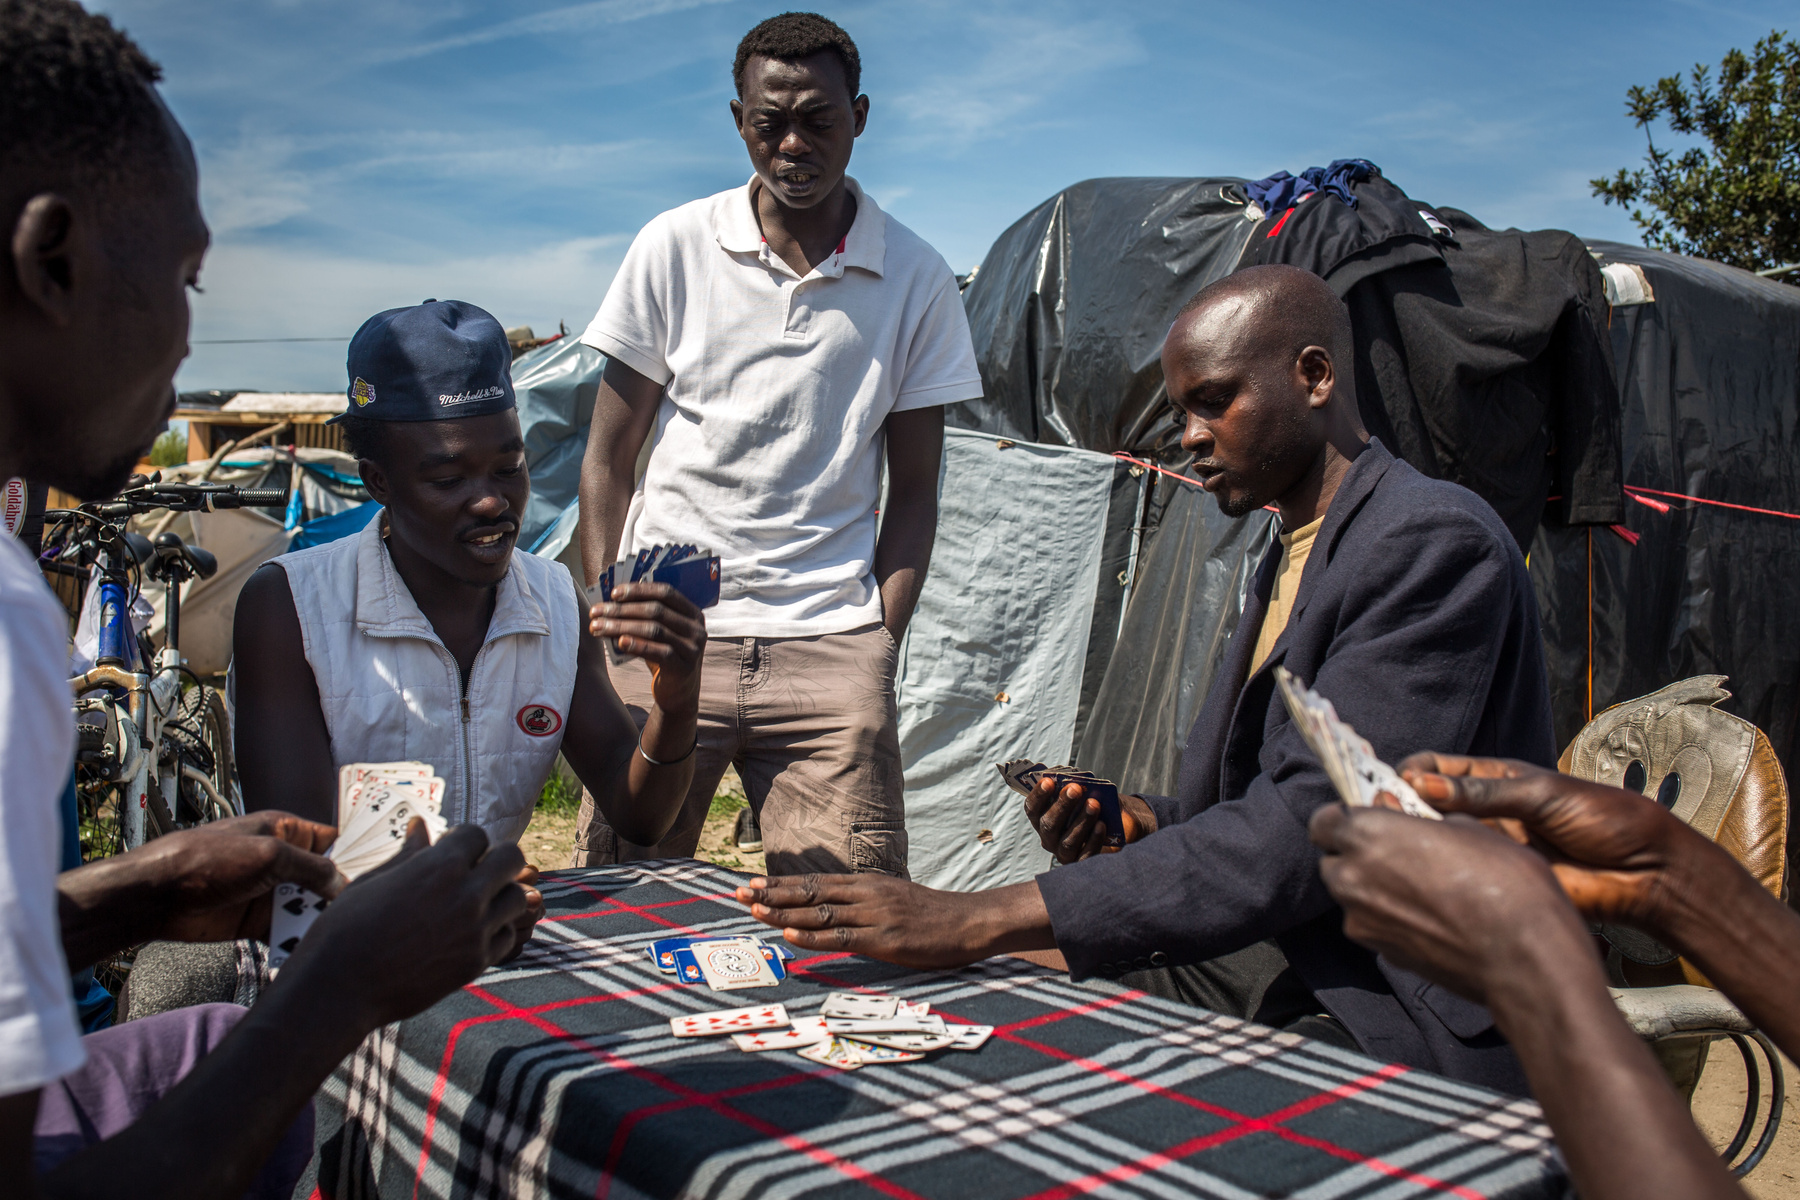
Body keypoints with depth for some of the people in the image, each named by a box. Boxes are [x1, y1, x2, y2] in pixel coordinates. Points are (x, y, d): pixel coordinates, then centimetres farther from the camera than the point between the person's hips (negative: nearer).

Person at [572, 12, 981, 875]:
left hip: (828, 645, 0)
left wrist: (879, 650, 0)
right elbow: (607, 464, 6)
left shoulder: (916, 280, 4)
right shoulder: (675, 248, 3)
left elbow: (913, 491, 9)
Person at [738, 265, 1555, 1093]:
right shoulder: (1291, 558, 15)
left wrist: (981, 919, -29)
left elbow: (1311, 827, -26)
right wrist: (1144, 822, -2)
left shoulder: (1437, 543, -16)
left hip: (1412, 1022, -8)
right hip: (1283, 965, 8)